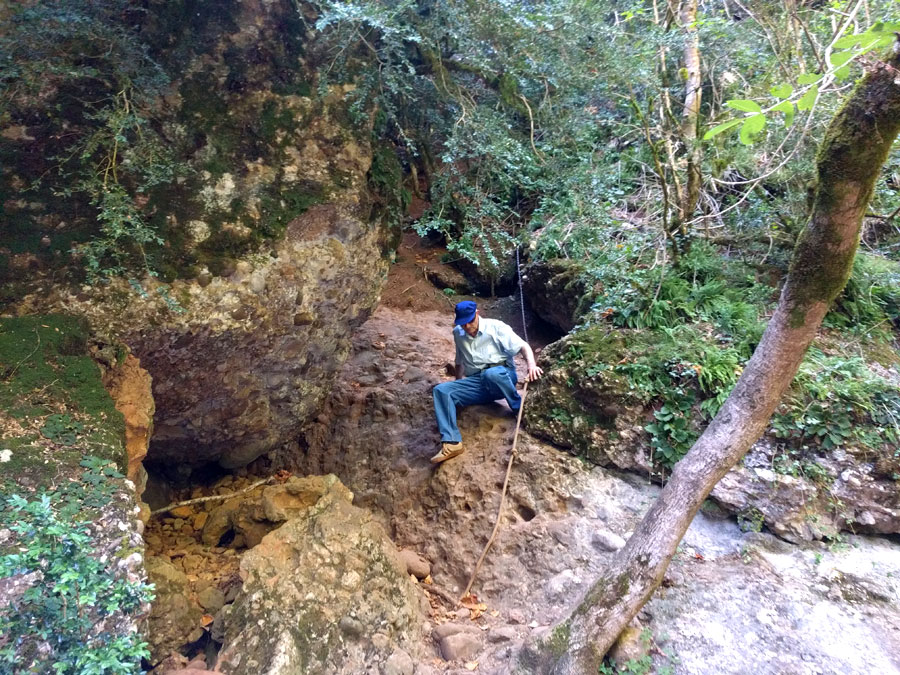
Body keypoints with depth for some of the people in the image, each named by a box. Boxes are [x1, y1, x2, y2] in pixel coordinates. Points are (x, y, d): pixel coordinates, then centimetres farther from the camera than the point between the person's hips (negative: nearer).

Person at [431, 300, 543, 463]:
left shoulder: (495, 327, -2)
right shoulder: (458, 333, 15)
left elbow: (523, 346, -7)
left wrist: (531, 364, -25)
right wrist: (459, 381, 20)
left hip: (502, 375, -5)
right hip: (476, 382, 5)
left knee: (491, 374, -41)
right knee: (441, 390, -18)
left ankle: (522, 410, -21)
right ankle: (451, 442, -31)